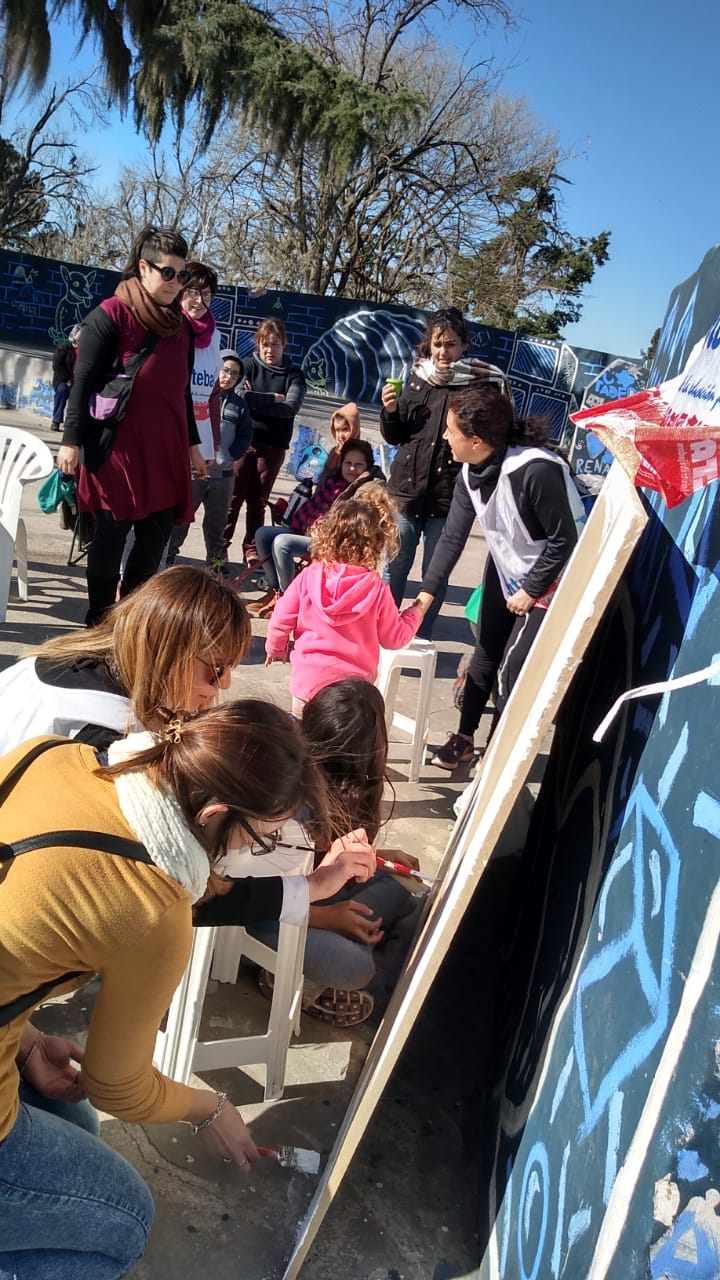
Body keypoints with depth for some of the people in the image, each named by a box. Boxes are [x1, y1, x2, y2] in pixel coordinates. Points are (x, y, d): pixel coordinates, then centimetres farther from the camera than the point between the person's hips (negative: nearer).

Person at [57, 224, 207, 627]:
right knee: (112, 537, 0)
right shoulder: (111, 315, -7)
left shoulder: (182, 325, 12)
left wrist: (192, 444, 21)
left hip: (166, 449, 6)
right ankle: (100, 624, 13)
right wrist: (72, 440, -11)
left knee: (156, 537, 4)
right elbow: (83, 382, -7)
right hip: (118, 447, -6)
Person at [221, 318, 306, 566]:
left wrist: (254, 400, -14)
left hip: (273, 446, 1)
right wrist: (272, 399, -13)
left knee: (258, 500, 7)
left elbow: (291, 407, -11)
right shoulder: (248, 365, 3)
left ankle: (252, 550, 14)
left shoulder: (294, 374, 5)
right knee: (233, 496, -1)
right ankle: (220, 546, 6)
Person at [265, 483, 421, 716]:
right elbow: (395, 638, 1)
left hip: (308, 677, 1)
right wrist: (415, 612, 19)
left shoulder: (309, 577, -6)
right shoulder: (377, 590, -10)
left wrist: (275, 647, 20)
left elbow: (281, 619, 0)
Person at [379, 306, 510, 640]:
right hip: (406, 488, 4)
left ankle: (421, 640, 19)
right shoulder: (418, 378, 6)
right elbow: (394, 437, 12)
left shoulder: (483, 382, -7)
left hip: (449, 496, -3)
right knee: (395, 567, 11)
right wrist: (390, 410, -5)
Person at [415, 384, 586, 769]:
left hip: (552, 577, -7)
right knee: (485, 654, 14)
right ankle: (464, 738, 31)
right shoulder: (471, 471, -10)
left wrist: (531, 590, -18)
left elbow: (564, 540, -26)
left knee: (514, 668, -6)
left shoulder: (536, 470, -34)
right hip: (506, 567, 7)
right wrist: (427, 593, -13)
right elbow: (452, 537, -8)